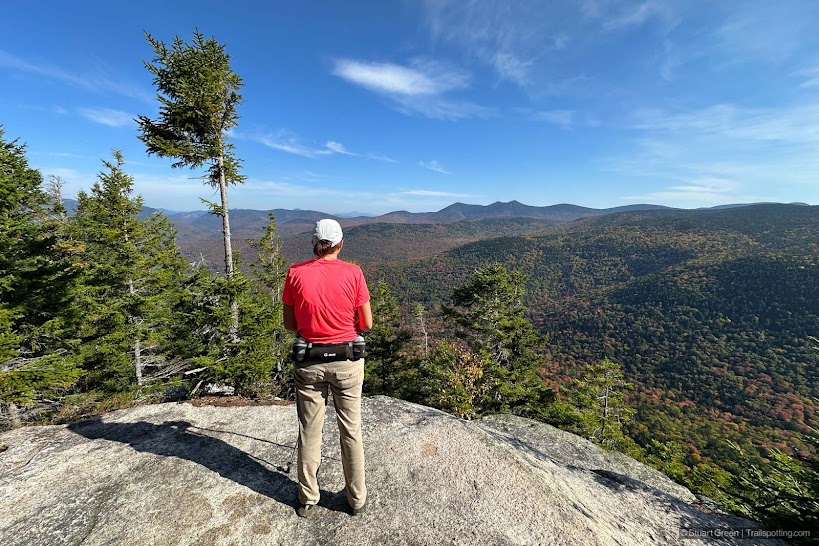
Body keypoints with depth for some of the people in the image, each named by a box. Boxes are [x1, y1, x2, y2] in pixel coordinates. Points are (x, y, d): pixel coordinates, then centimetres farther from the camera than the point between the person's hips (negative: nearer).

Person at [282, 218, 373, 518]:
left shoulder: (295, 273, -6)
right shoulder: (352, 272, -11)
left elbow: (289, 324, 1)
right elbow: (367, 324, -7)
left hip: (309, 361, 1)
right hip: (346, 361, -1)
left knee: (309, 431, 19)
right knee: (351, 431, 16)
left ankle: (307, 500, 37)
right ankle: (357, 498, 33)